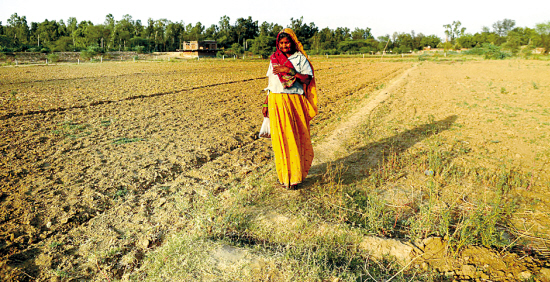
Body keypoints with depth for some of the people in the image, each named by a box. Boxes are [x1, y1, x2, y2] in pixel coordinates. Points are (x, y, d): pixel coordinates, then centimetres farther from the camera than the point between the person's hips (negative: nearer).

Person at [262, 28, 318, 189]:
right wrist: (266, 104, 11)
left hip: (294, 102, -3)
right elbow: (270, 83, 16)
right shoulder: (274, 59, 15)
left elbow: (308, 79, -7)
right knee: (279, 138, 3)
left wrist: (289, 71, -15)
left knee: (294, 137, -3)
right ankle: (283, 175, 15)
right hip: (276, 102, 3)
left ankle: (295, 176, 10)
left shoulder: (300, 58, 5)